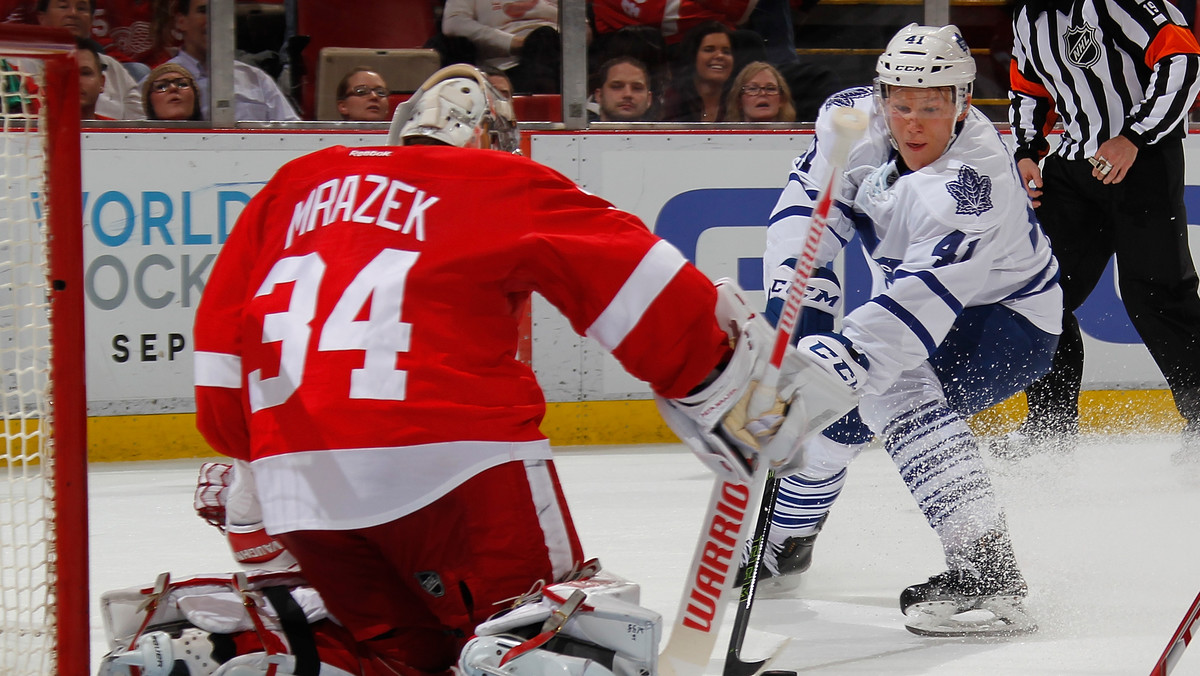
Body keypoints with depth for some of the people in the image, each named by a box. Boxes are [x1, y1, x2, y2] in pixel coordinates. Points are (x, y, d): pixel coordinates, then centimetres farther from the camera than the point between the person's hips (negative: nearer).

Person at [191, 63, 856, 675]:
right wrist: (731, 374, 8)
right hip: (446, 457, -5)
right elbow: (626, 271, 3)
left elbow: (222, 318, 22)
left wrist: (247, 452, 32)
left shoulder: (297, 182, 23)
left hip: (291, 473, 5)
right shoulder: (501, 184, 11)